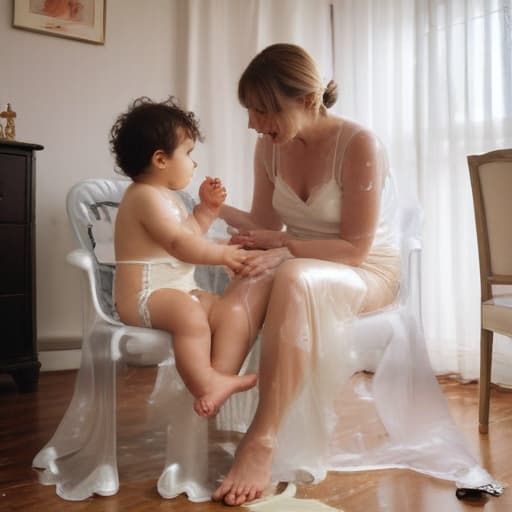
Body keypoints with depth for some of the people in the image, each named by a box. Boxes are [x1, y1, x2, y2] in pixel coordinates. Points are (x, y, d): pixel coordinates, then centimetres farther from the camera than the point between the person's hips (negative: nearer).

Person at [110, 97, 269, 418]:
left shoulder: (167, 196, 21)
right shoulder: (146, 196, -13)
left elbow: (189, 234, 30)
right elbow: (180, 244, -22)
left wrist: (207, 208, 19)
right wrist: (223, 254, -13)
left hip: (181, 290, 10)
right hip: (145, 294, -10)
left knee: (234, 309, -9)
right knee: (191, 315, -39)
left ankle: (221, 376, -23)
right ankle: (205, 386, -32)